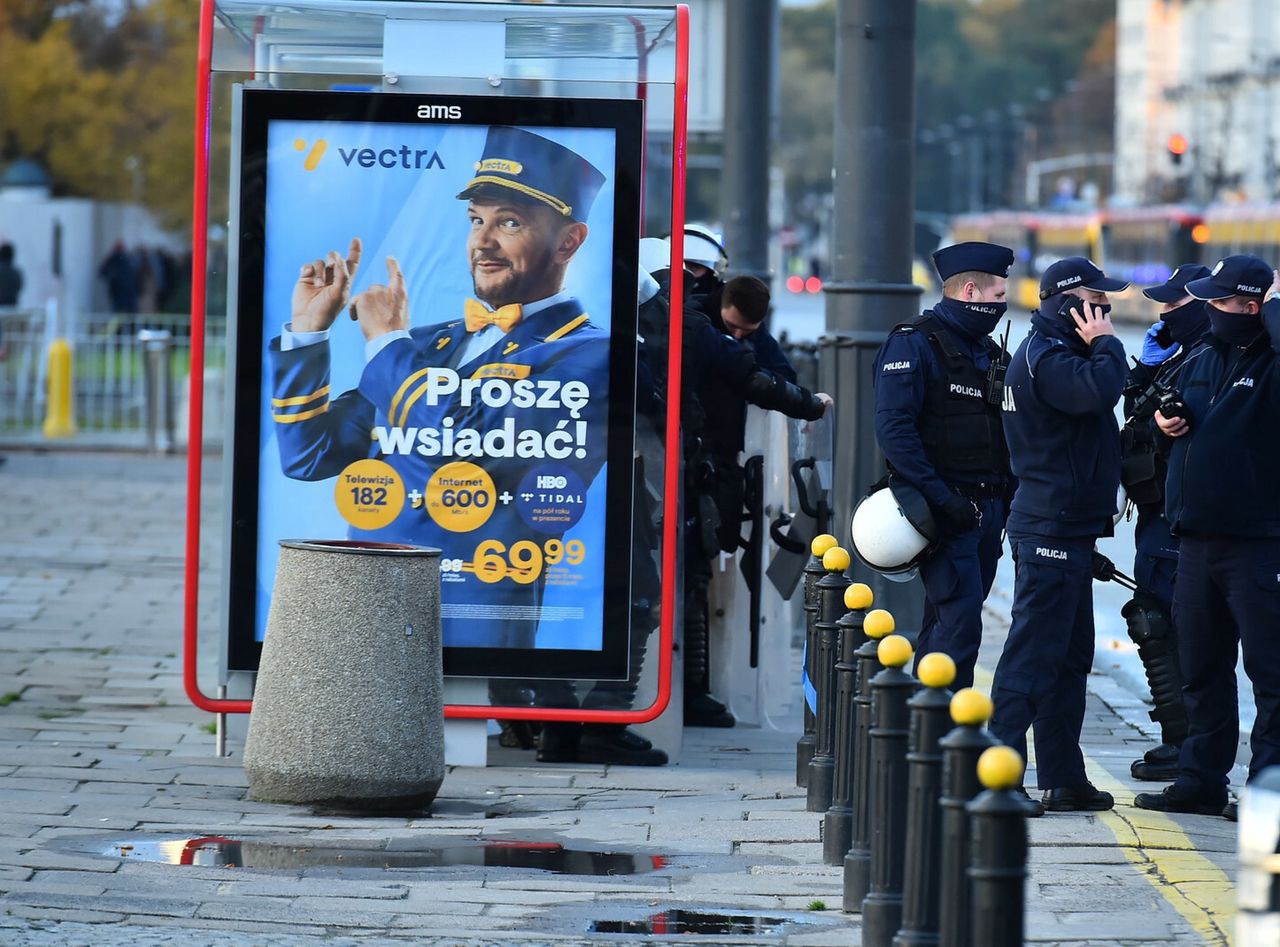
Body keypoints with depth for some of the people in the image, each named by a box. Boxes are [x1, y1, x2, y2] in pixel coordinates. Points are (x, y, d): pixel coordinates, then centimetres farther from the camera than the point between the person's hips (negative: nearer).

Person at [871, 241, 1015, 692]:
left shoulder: (988, 351, 18)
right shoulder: (915, 344, -9)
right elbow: (894, 429, -19)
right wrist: (939, 499, -24)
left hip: (986, 510, 8)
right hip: (944, 512, -8)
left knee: (944, 627, 11)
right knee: (959, 626, -15)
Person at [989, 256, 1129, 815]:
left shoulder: (1055, 352, 19)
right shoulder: (1044, 356, -14)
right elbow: (1098, 390, -30)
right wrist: (1105, 344, -14)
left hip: (1067, 531, 11)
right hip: (1051, 531, -11)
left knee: (1070, 658, 14)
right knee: (1032, 657, -11)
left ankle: (1063, 778, 20)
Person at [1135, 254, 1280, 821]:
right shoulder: (1200, 361, 14)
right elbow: (1177, 410, 30)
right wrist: (1167, 420, 8)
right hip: (1198, 538, 8)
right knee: (1202, 668, 14)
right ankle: (1201, 780, 22)